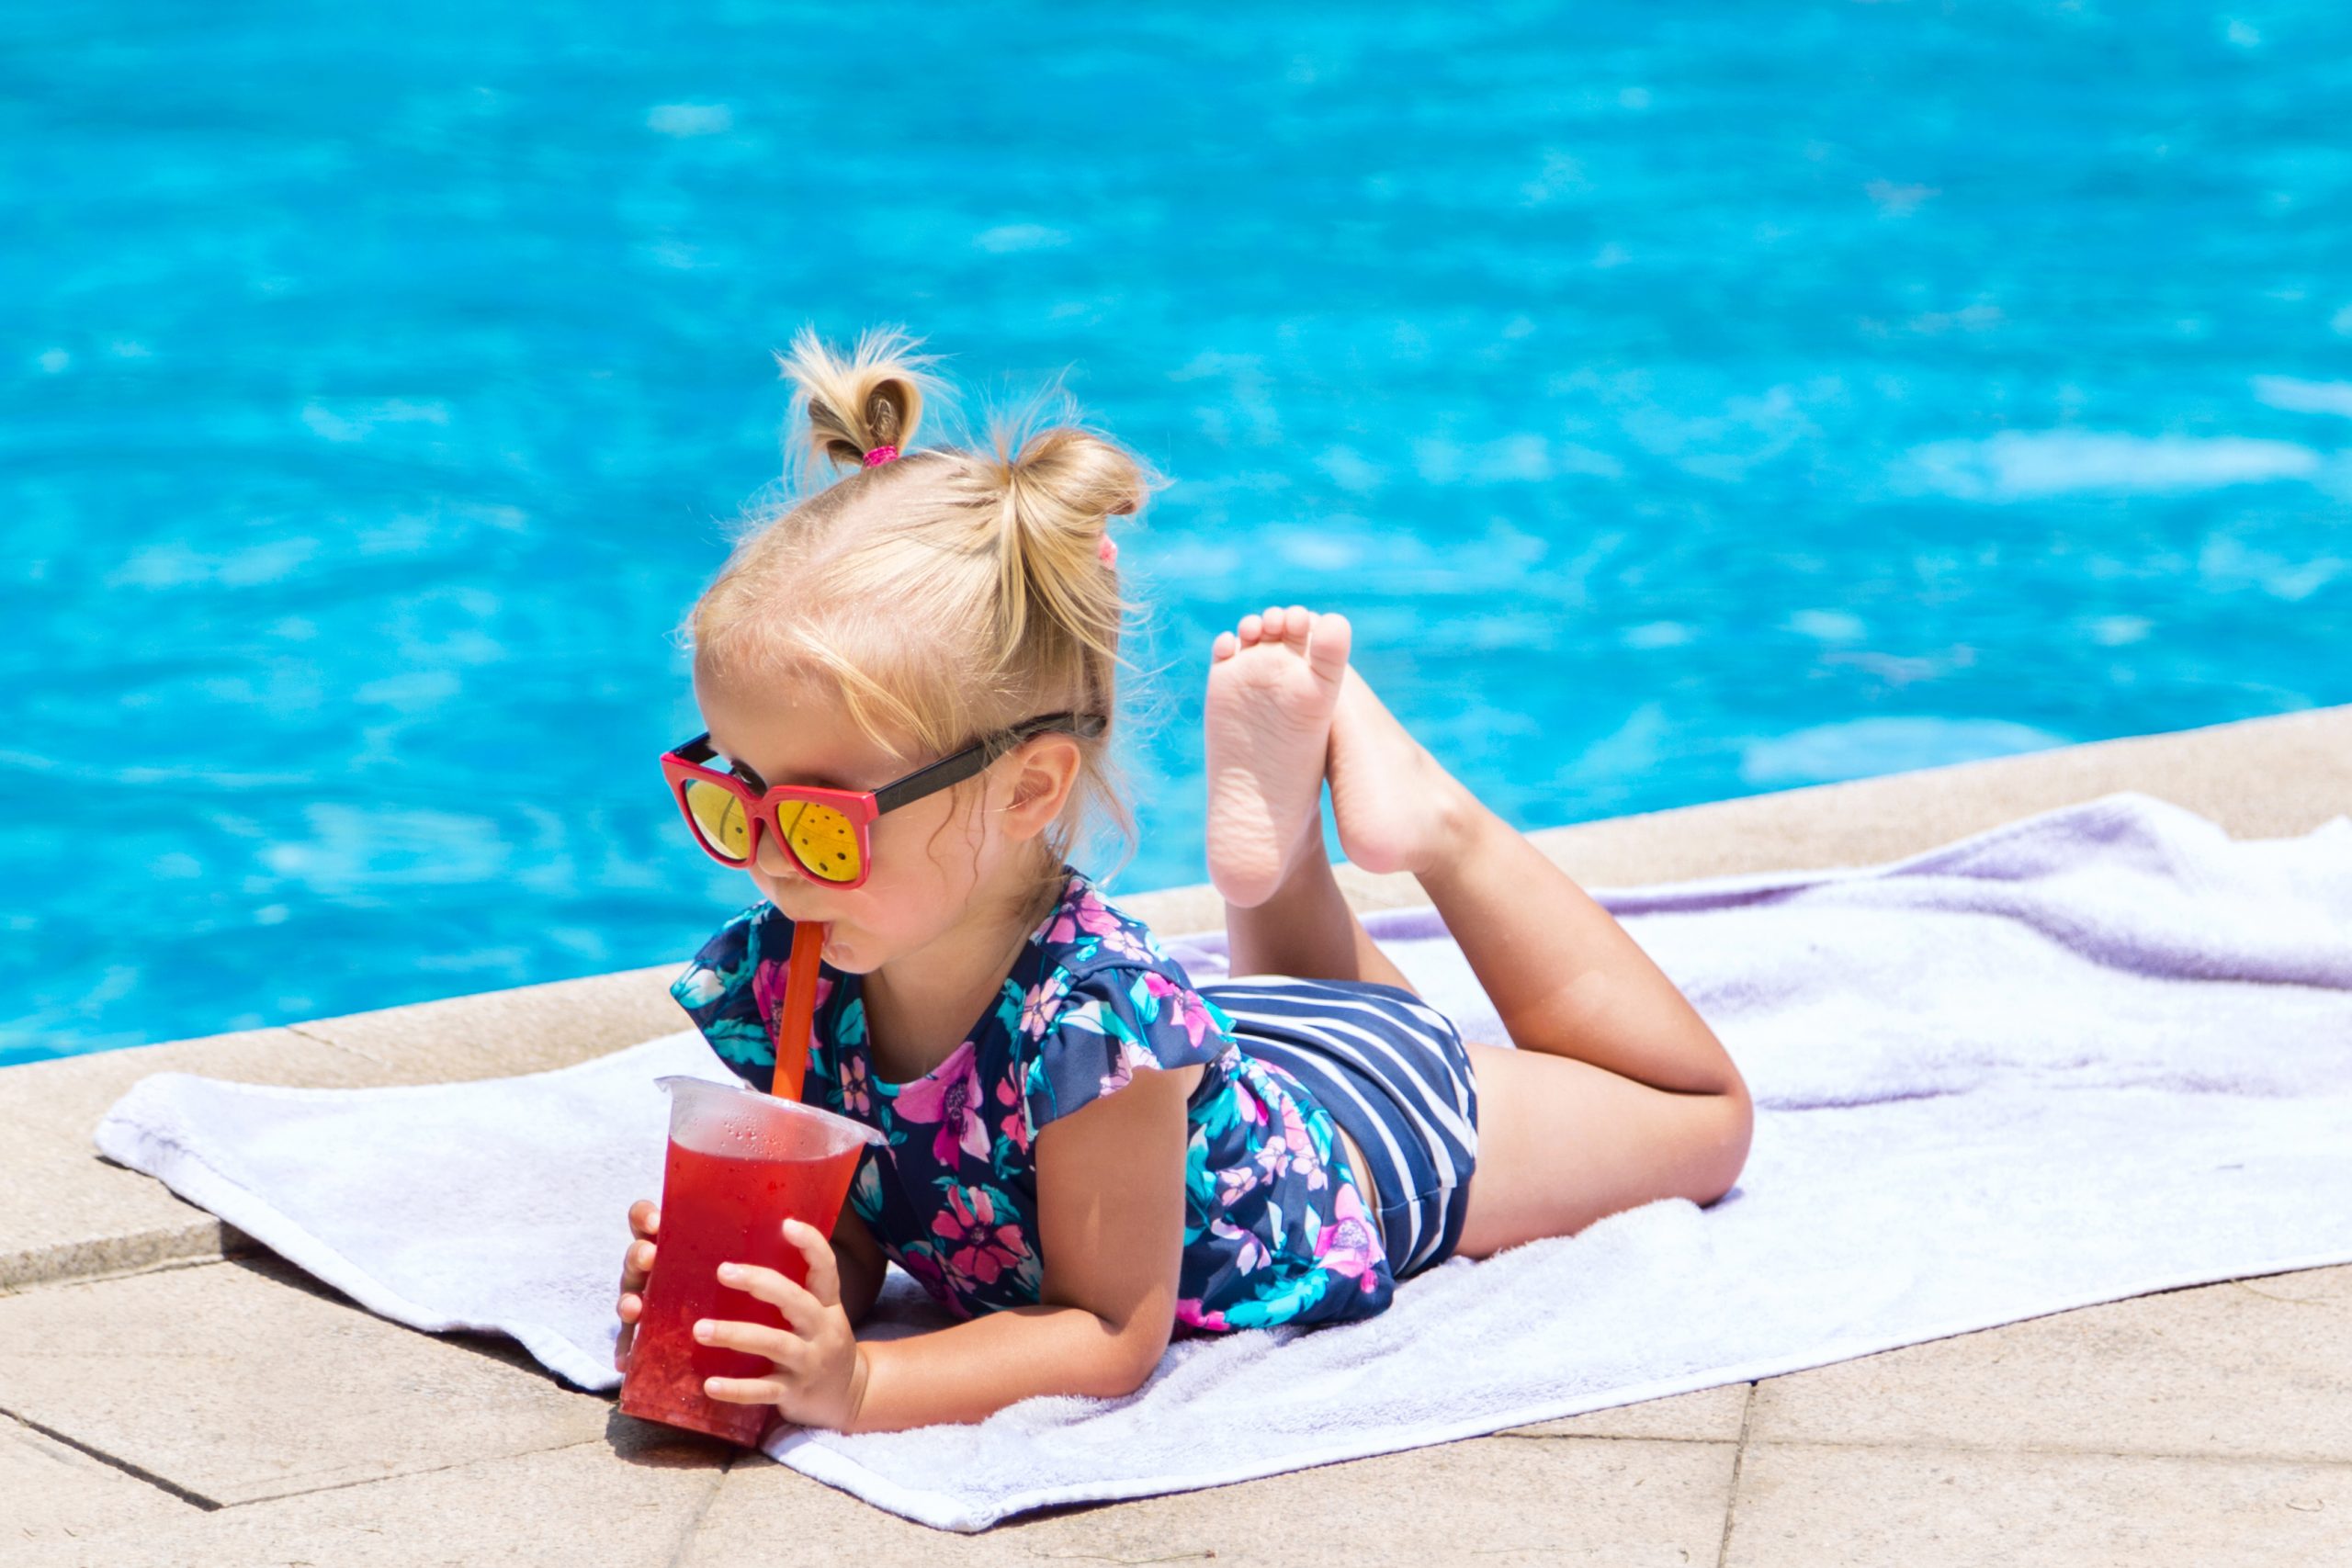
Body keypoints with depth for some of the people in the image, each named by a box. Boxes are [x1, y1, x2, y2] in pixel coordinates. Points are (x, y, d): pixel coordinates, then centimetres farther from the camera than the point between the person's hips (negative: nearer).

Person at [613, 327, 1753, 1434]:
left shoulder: (1090, 1010, -47)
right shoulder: (770, 981, -31)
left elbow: (1112, 1336, -39)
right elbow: (842, 1248, -19)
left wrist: (862, 1385, -53)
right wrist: (714, 1287, -42)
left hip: (1370, 1152, -5)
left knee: (1699, 1121, 23)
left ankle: (1439, 824, 27)